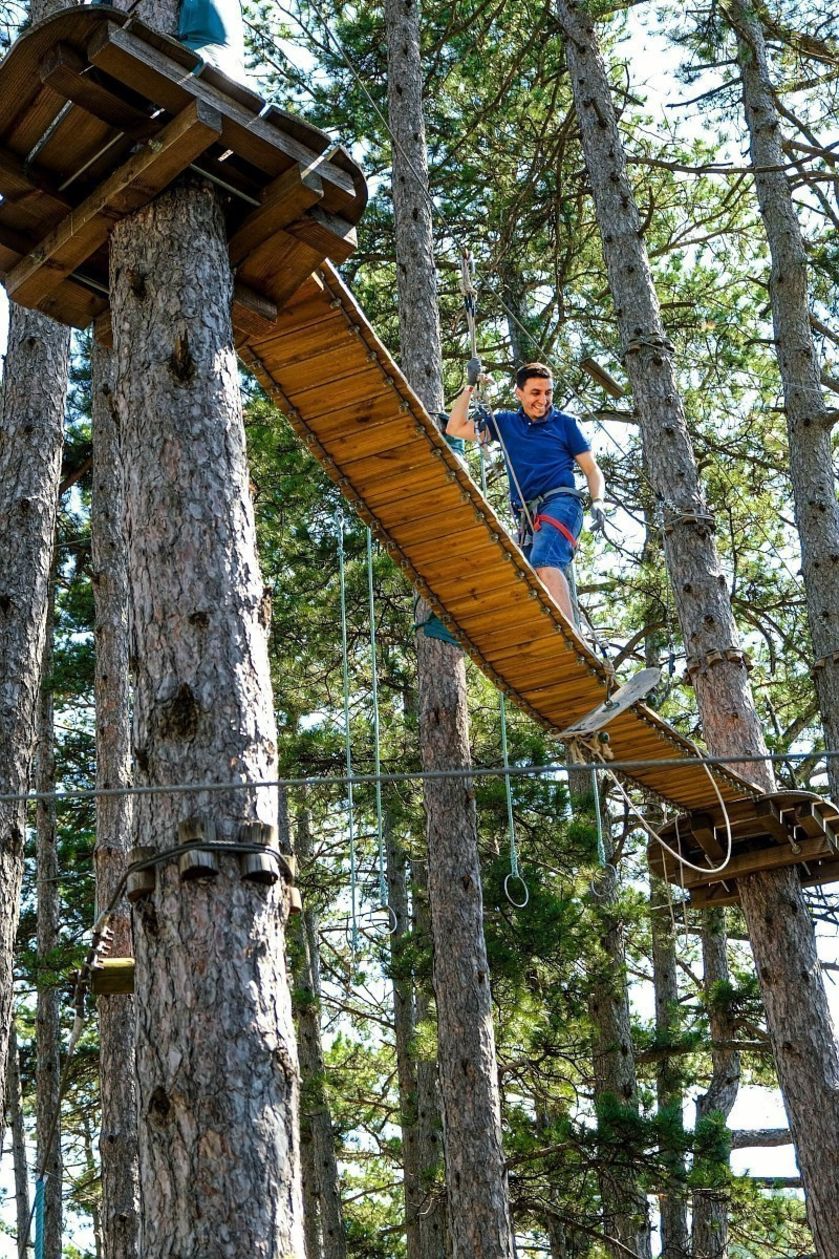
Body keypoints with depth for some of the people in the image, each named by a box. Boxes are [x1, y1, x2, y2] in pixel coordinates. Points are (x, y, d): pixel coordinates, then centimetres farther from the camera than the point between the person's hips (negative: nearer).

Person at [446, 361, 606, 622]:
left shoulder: (565, 423, 10)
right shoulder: (505, 423, 18)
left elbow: (592, 469, 10)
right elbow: (455, 428, 15)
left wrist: (598, 501, -9)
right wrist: (470, 387, 8)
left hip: (560, 504, -6)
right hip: (527, 516, 6)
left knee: (544, 562, -32)